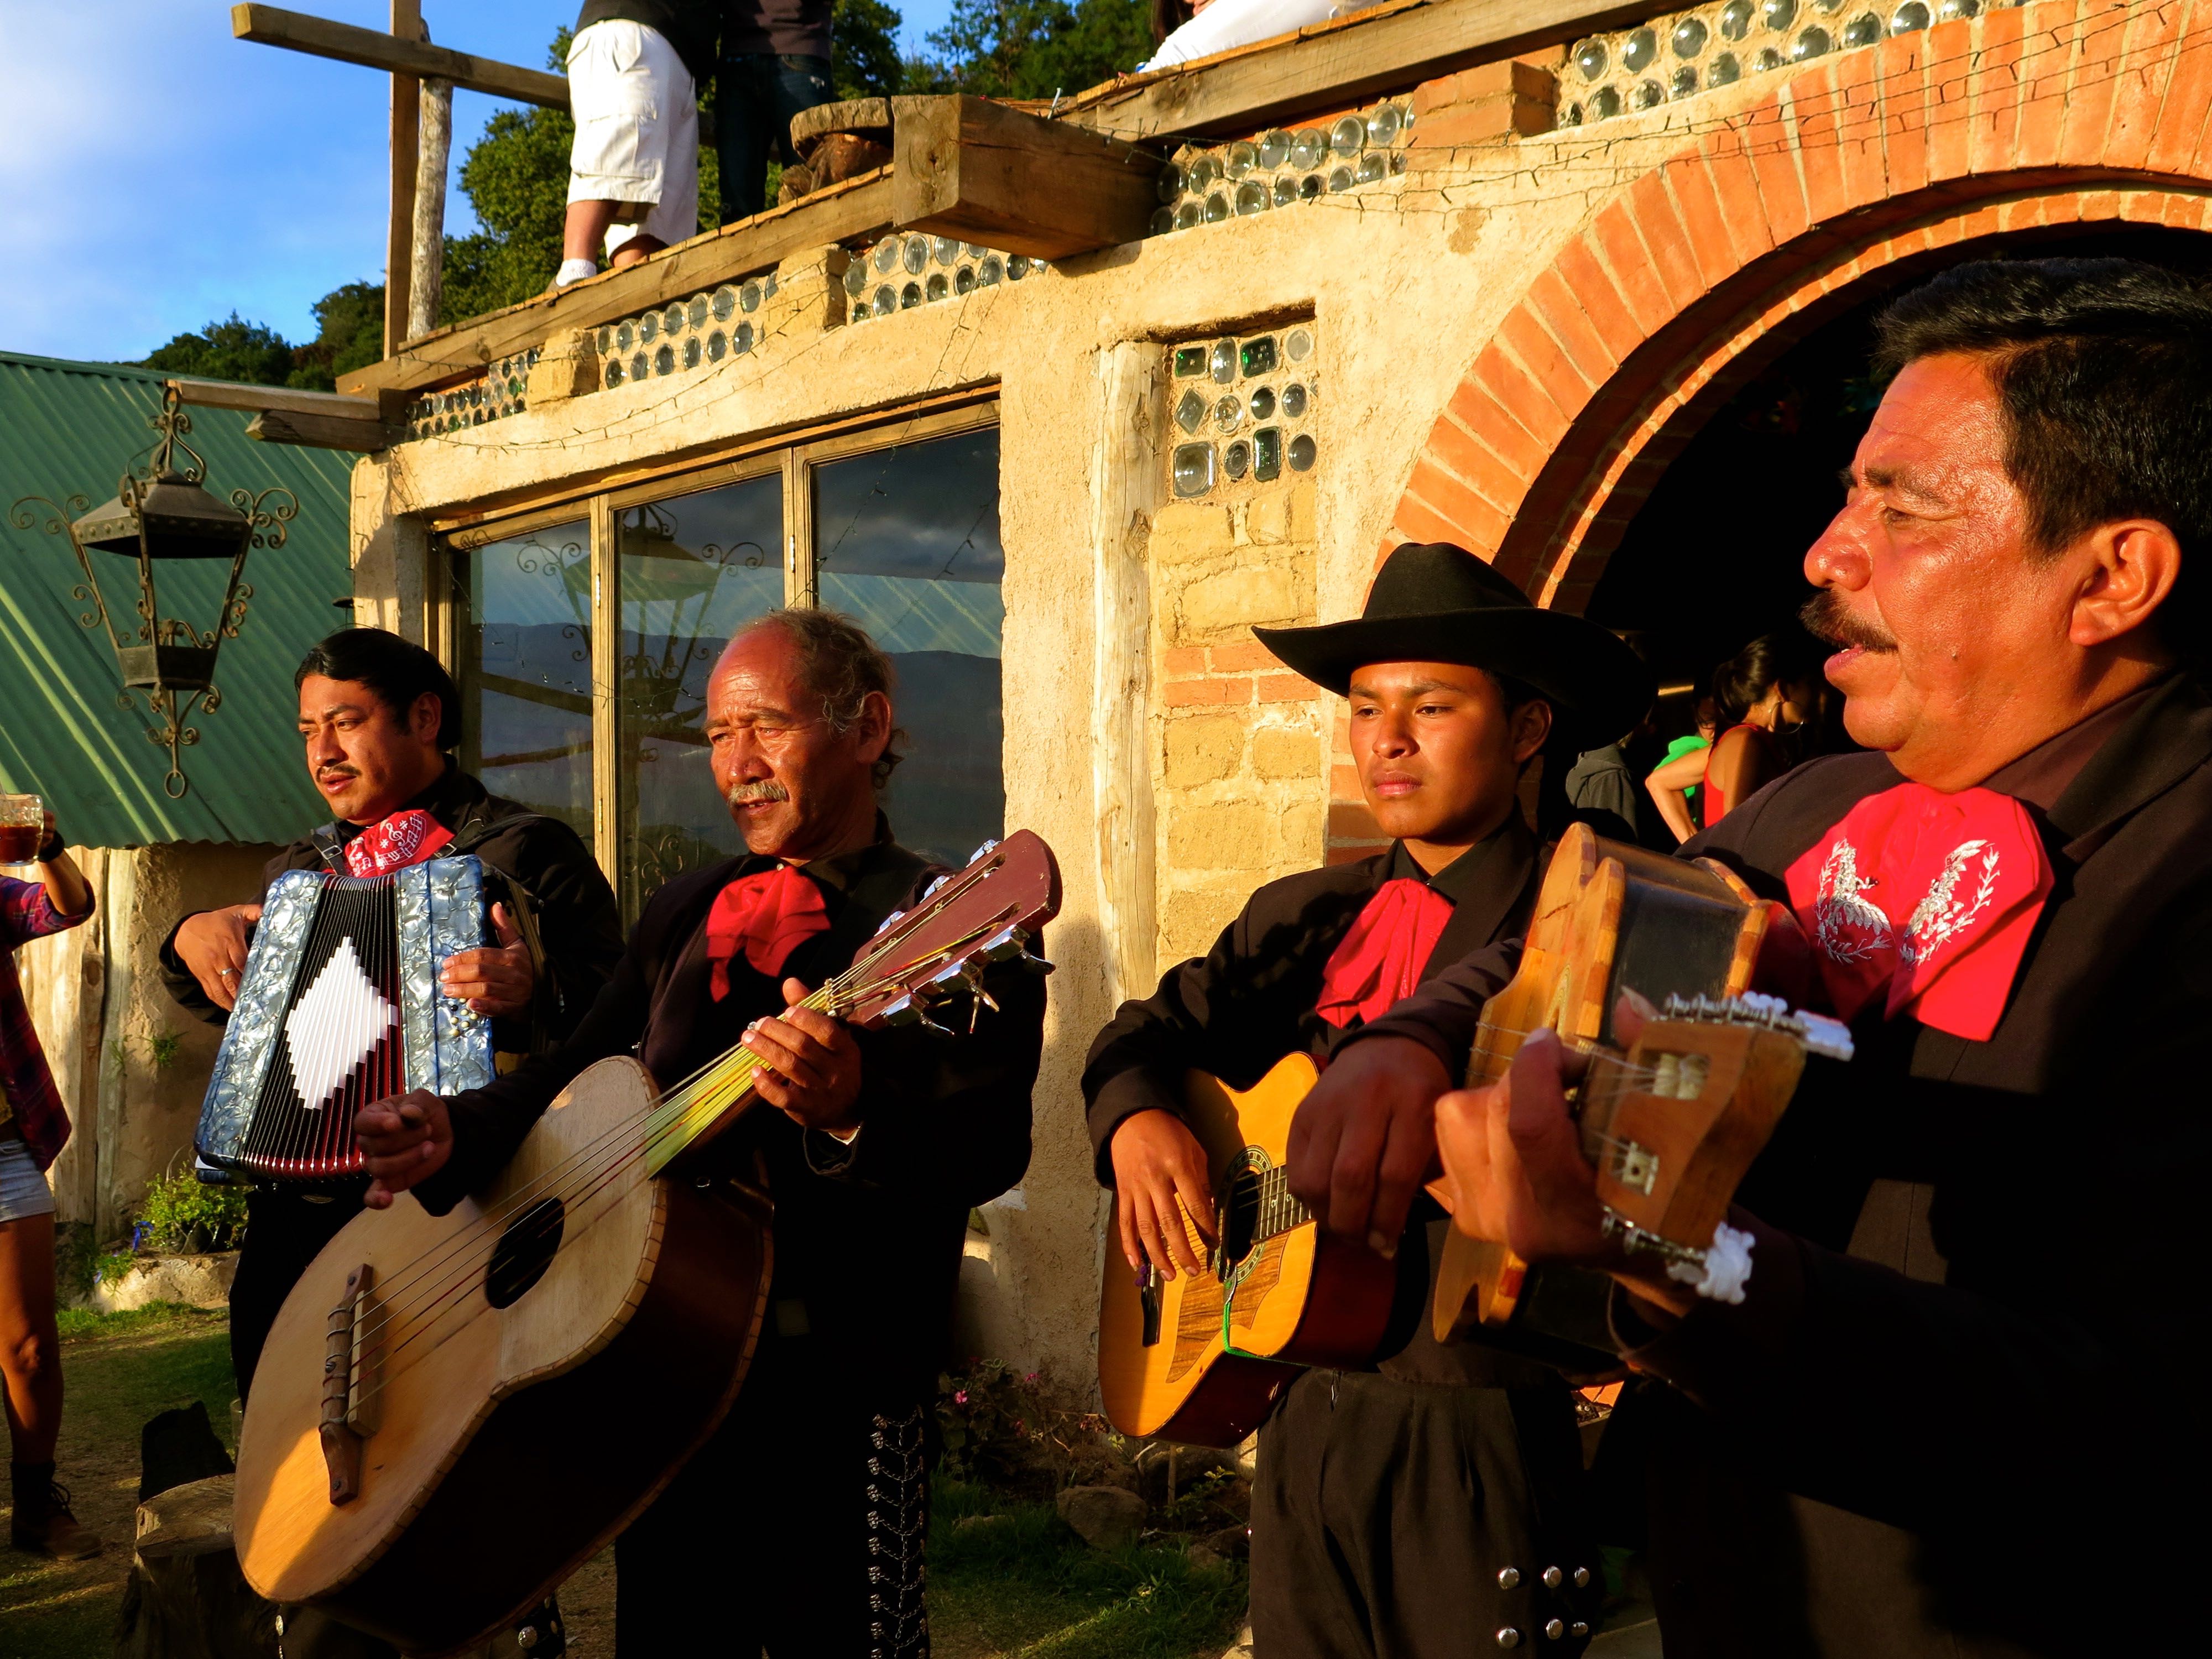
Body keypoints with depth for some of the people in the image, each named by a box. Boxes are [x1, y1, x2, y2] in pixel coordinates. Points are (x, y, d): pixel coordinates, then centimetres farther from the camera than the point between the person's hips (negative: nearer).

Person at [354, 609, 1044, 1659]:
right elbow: (578, 1073, 16)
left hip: (832, 1384, -6)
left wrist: (851, 1114, -39)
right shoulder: (684, 914, 14)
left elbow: (989, 1146, -21)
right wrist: (461, 1132, -3)